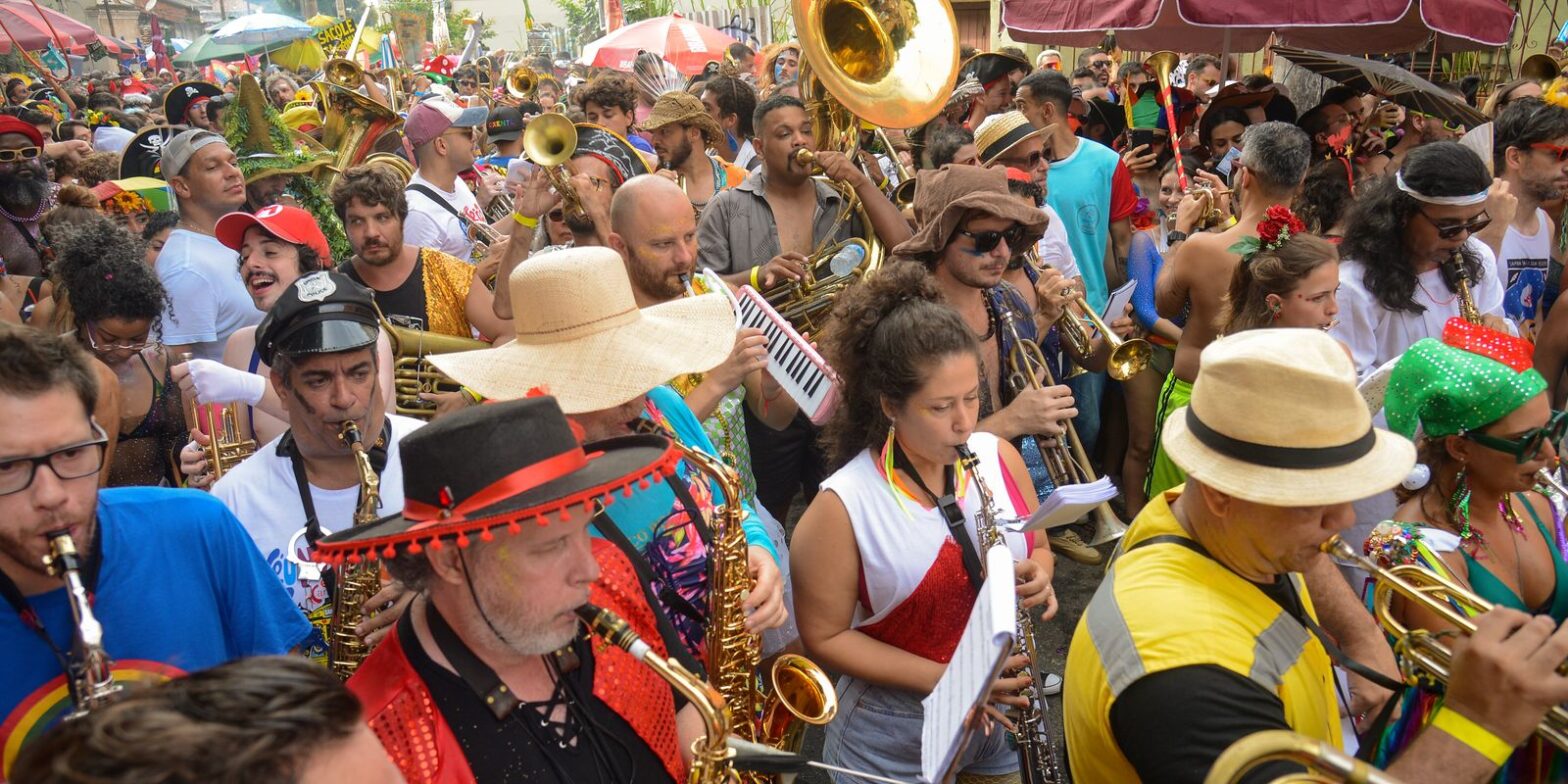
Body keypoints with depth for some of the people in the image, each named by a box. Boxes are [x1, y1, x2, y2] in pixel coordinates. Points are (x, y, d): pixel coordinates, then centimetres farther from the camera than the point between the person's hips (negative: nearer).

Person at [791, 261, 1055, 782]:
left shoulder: (1000, 456, -7)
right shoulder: (843, 506, -21)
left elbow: (1036, 547, 9)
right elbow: (824, 637, -15)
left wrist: (1038, 577, -14)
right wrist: (943, 678, -22)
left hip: (1006, 713, 4)